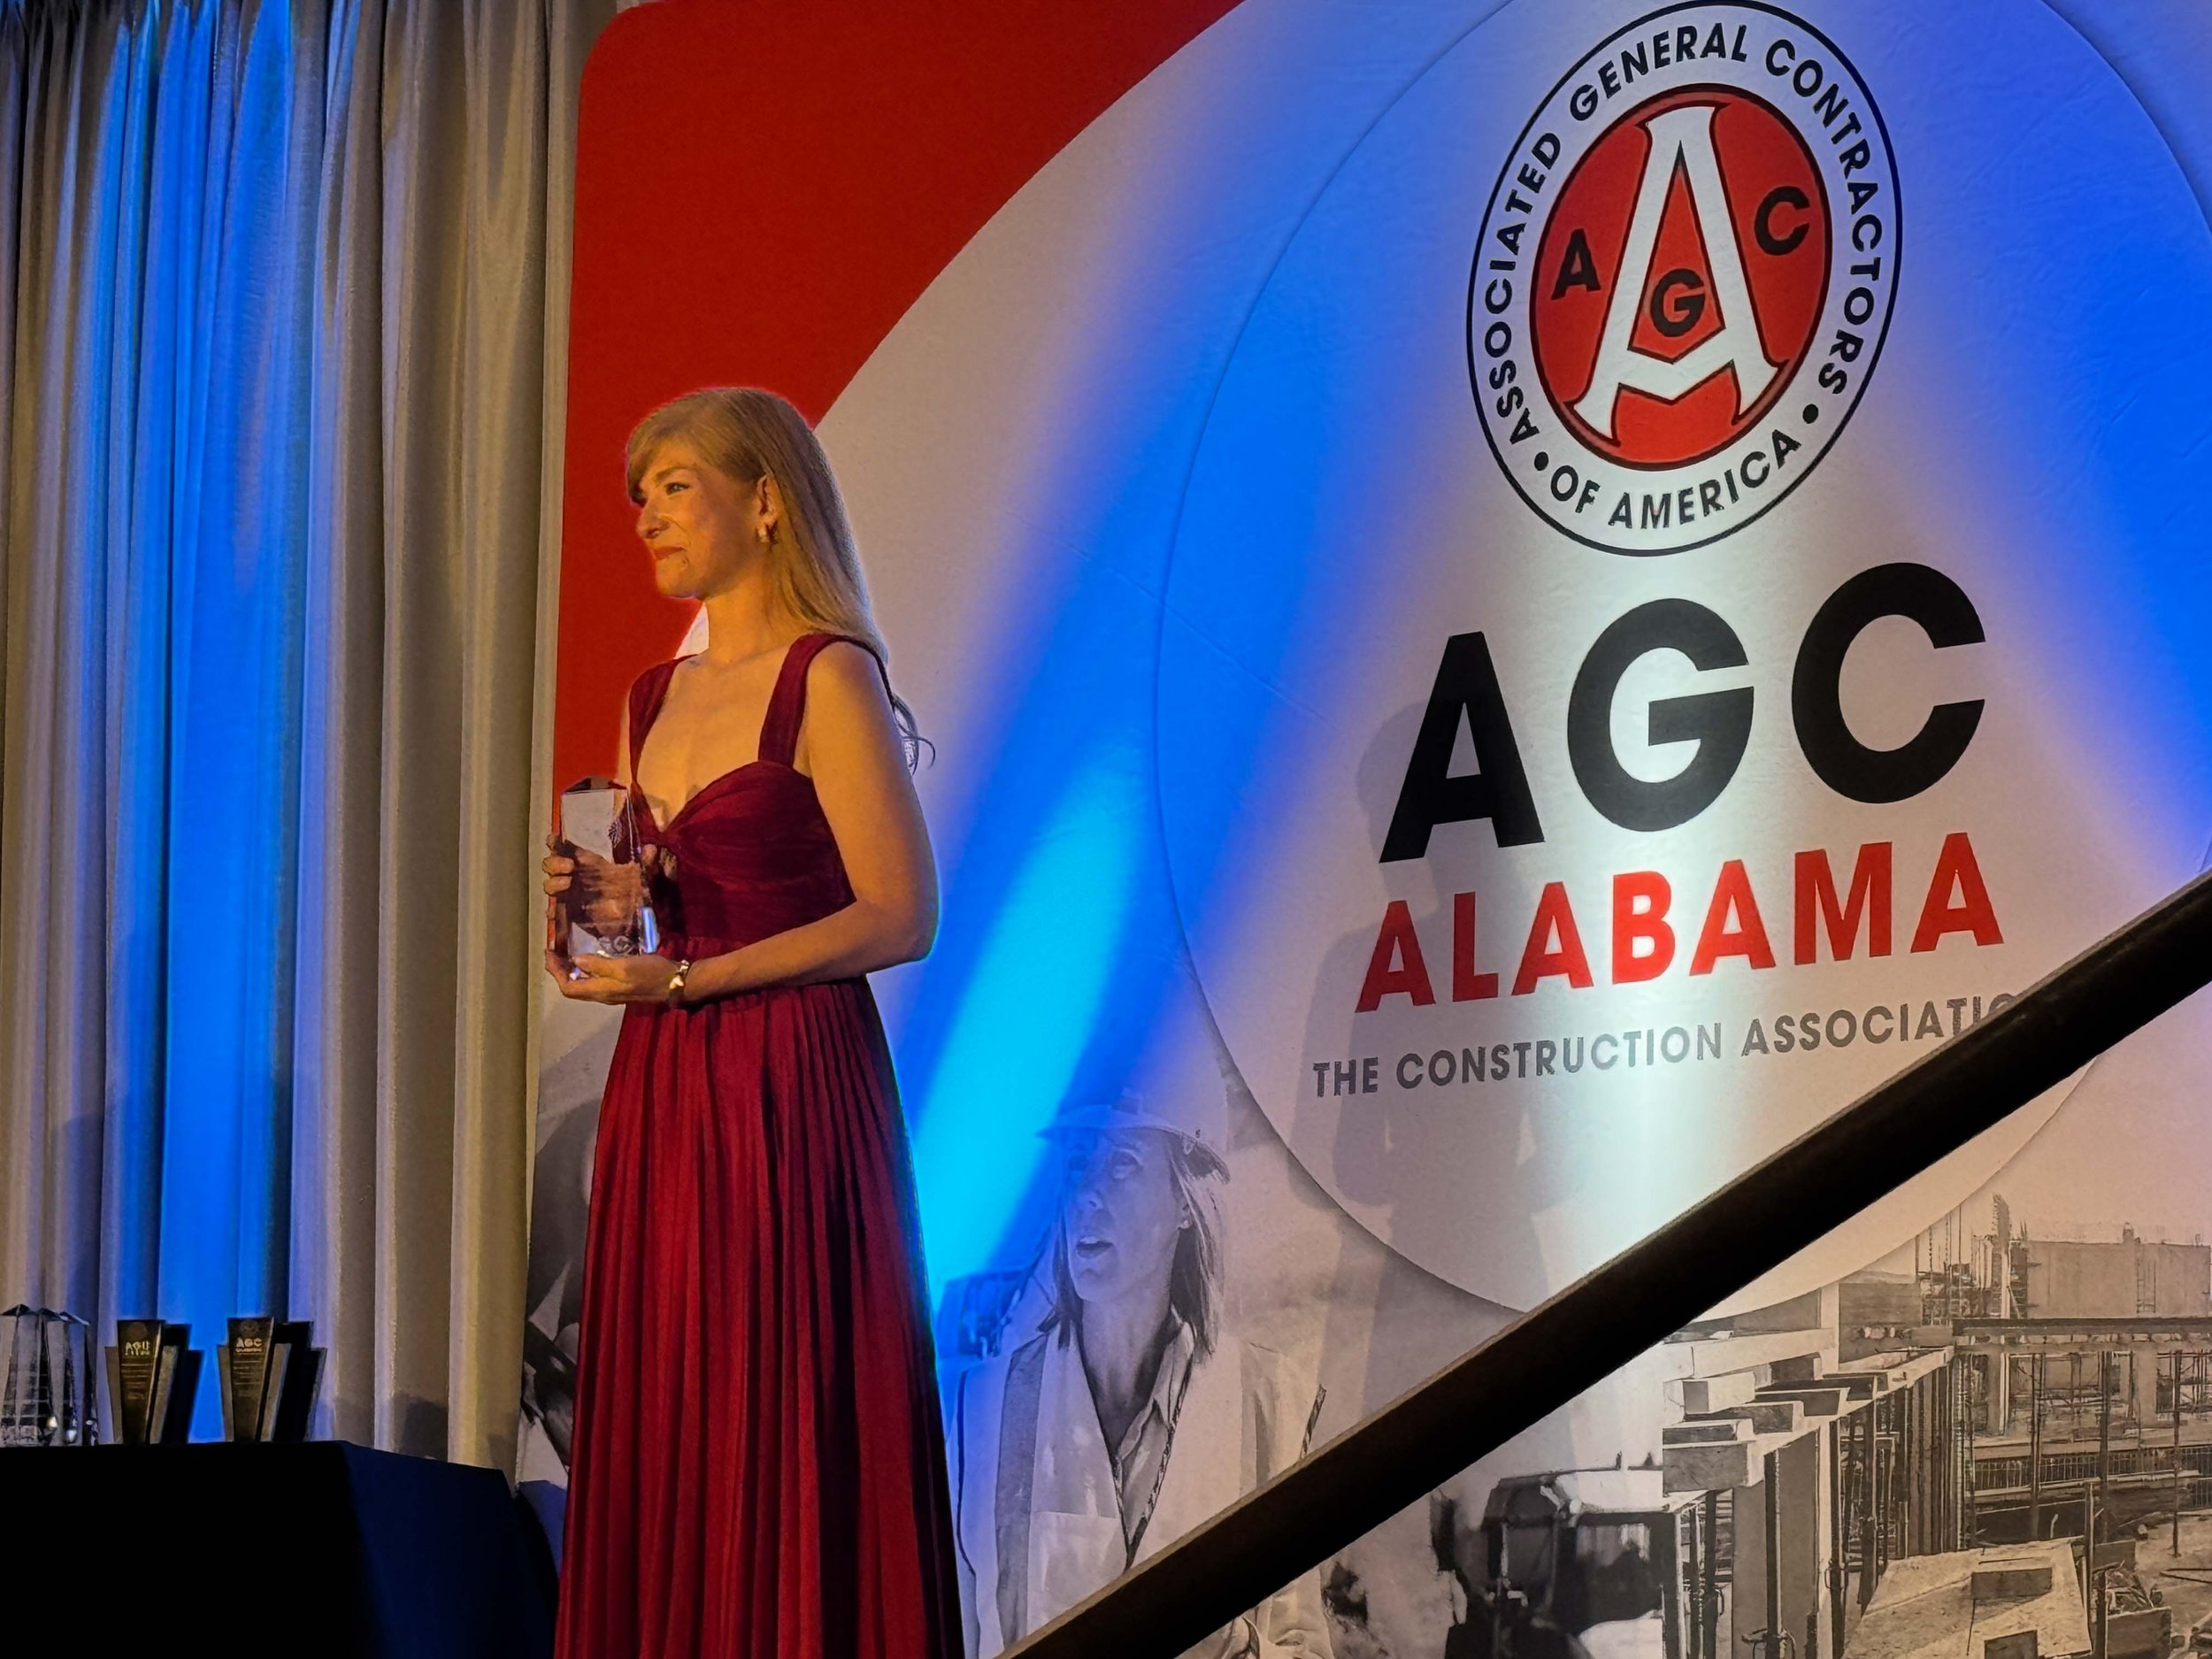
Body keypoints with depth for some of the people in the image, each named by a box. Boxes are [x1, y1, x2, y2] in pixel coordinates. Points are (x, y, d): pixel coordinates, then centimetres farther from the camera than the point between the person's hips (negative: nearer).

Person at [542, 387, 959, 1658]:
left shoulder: (827, 680, -7)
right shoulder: (655, 700, 16)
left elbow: (899, 917, -13)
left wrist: (685, 979, -16)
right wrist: (603, 900, 3)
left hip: (790, 1087, -7)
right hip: (662, 1089, 7)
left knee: (781, 1433, -7)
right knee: (659, 1430, 4)